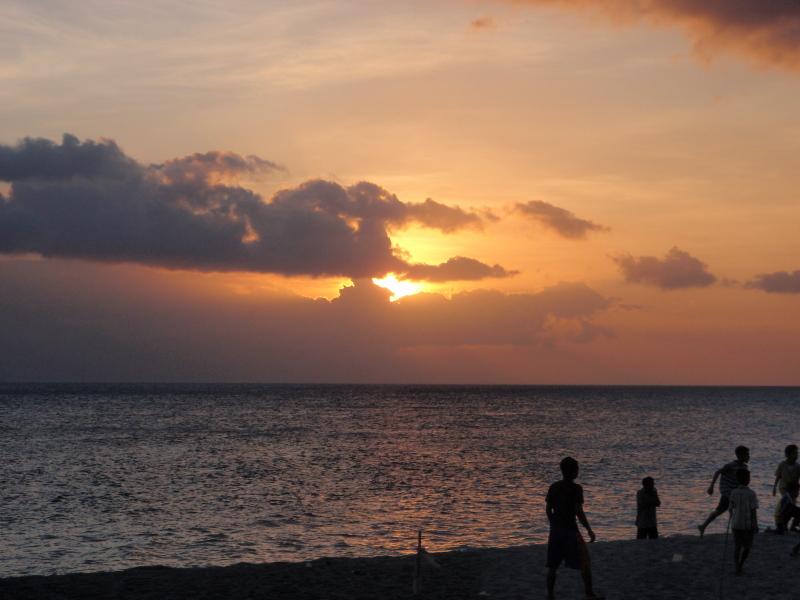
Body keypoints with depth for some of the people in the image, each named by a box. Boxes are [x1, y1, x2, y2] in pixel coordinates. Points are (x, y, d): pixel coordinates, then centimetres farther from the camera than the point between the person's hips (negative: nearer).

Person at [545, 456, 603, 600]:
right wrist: (589, 530, -7)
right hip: (570, 529, -5)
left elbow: (548, 509, 9)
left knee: (553, 565, 9)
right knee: (584, 561, 5)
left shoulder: (553, 487, 6)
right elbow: (579, 512, -14)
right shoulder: (576, 488, -10)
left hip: (555, 530, 5)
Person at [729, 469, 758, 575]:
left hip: (736, 524, 3)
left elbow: (731, 509, 3)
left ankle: (737, 568, 3)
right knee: (747, 546, 14)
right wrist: (756, 525, -7)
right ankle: (740, 565, 2)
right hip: (748, 524, -3)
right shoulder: (751, 494, -13)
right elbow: (753, 510, -14)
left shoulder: (733, 493, -3)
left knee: (737, 546, 9)